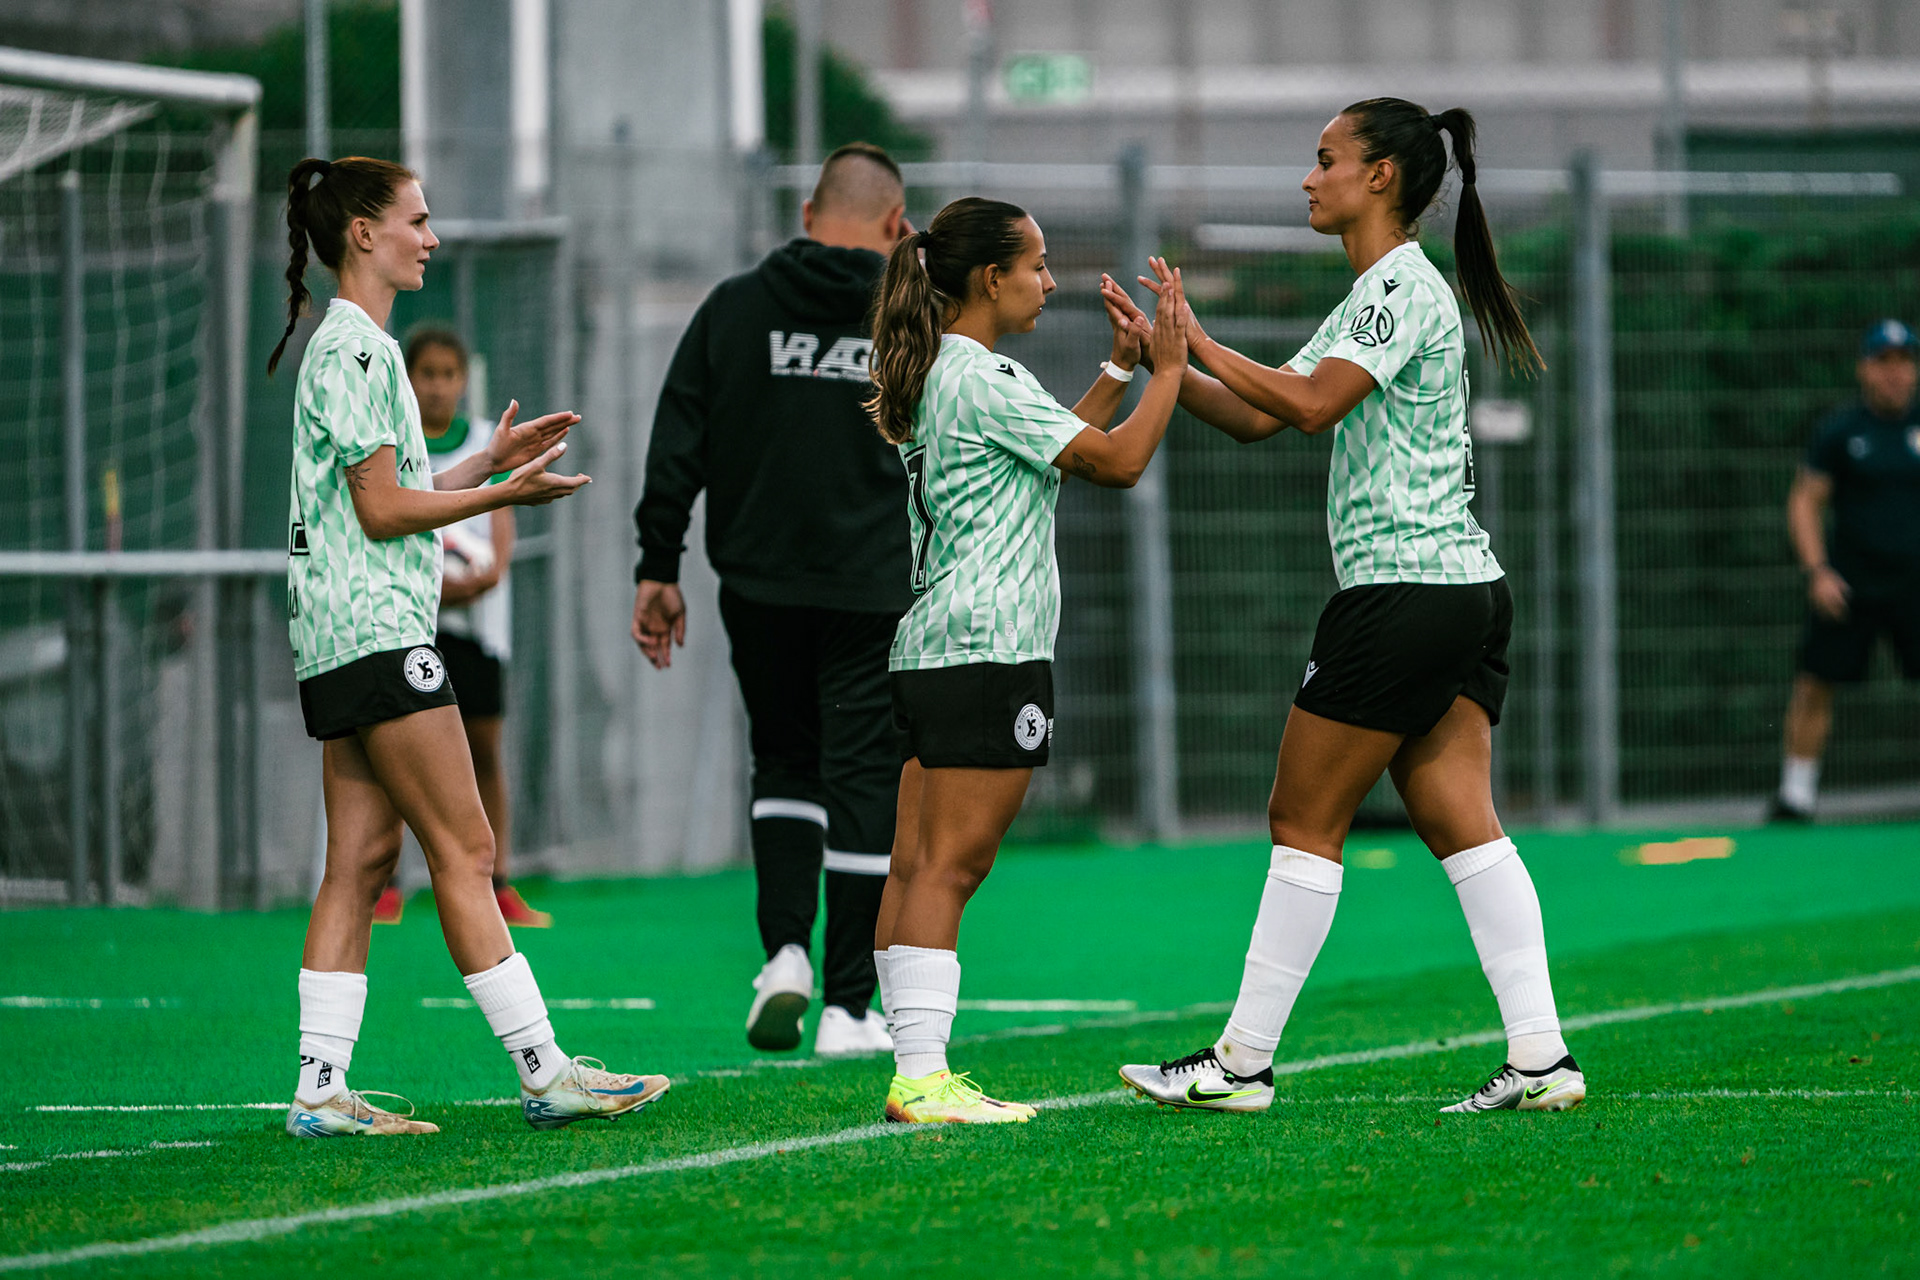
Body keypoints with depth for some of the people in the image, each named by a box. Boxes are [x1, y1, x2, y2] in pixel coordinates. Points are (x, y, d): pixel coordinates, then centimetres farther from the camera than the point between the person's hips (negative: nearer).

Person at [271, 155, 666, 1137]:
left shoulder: (357, 346, 20)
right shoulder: (354, 349, -12)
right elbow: (382, 509, -16)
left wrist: (489, 461, 17)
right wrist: (503, 496, -10)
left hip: (345, 643, 10)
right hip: (374, 628, -10)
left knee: (362, 860, 5)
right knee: (464, 850, -9)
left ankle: (321, 1090, 2)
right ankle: (544, 1073, -8)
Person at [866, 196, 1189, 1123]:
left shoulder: (936, 376, 17)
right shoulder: (984, 379, -12)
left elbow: (1055, 445, 28)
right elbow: (1116, 461, -12)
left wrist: (1122, 369, 23)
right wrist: (1167, 369, -1)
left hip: (929, 653, 10)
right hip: (986, 652, -10)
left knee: (918, 865, 6)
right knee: (951, 866, -12)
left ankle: (914, 1073, 5)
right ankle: (923, 1078, -17)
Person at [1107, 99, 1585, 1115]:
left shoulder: (1403, 287, -11)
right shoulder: (1372, 297, 20)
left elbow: (1312, 404, -24)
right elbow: (1257, 418, 21)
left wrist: (1199, 342, -16)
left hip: (1401, 596, -10)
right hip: (1466, 588, 10)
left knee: (1304, 820, -3)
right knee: (1461, 824, 3)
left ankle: (1242, 1063, 2)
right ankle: (1539, 1058, -5)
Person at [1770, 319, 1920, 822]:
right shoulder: (1839, 432, -2)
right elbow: (1804, 502, 1)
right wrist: (1818, 571, -10)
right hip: (1849, 585, -1)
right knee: (1816, 682, -2)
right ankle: (1796, 794, 10)